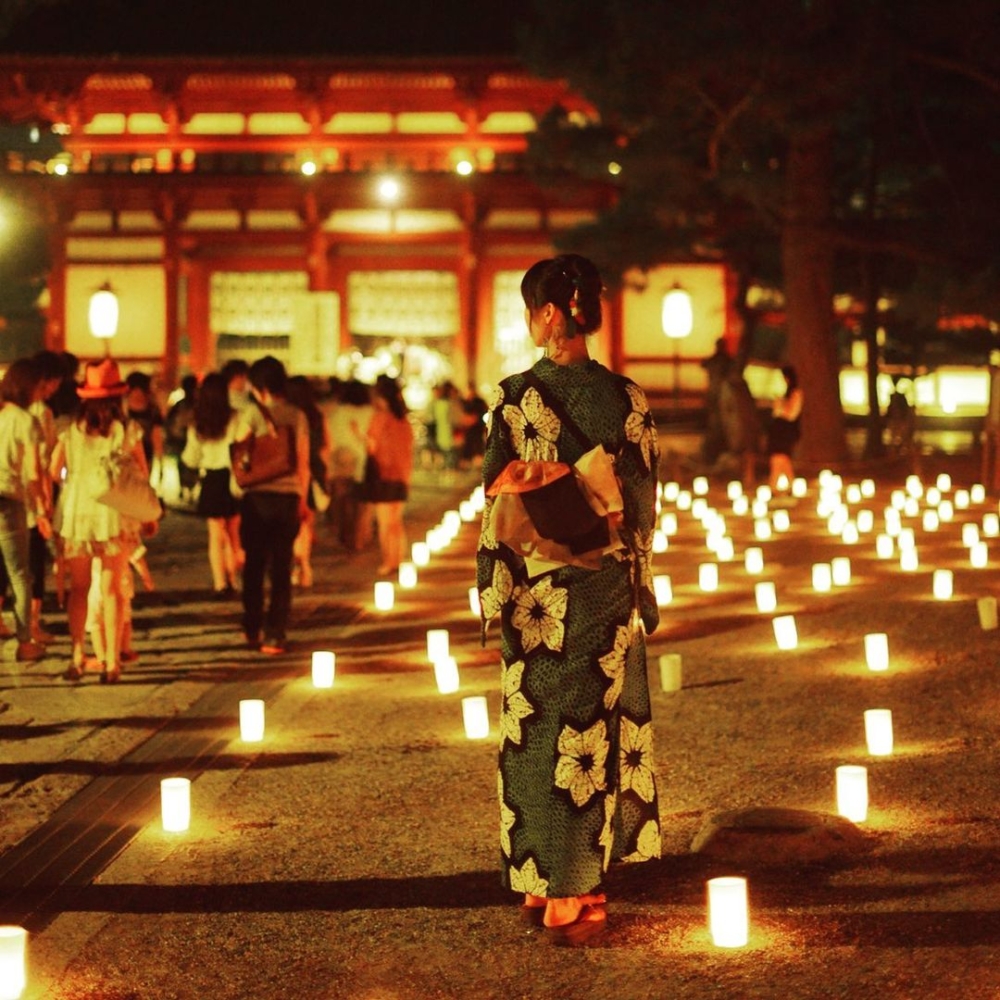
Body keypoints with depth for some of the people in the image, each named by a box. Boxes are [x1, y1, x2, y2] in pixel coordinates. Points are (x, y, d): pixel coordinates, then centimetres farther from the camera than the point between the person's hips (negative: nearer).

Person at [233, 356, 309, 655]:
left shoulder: (252, 413, -5)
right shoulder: (298, 416, 3)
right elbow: (304, 464, 4)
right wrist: (302, 499, 13)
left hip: (258, 496, -2)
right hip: (289, 496, 2)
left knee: (254, 565, 12)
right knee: (282, 569, 5)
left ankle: (252, 630, 19)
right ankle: (275, 636, 2)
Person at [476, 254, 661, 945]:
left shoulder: (518, 397, -10)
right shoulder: (627, 397, -2)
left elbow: (497, 503, -8)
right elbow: (644, 503, 4)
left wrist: (494, 591, -1)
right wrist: (639, 584, 15)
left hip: (538, 591, -2)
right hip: (607, 588, 2)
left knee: (540, 731, 7)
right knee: (597, 729, 10)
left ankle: (544, 884, 13)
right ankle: (580, 893, 16)